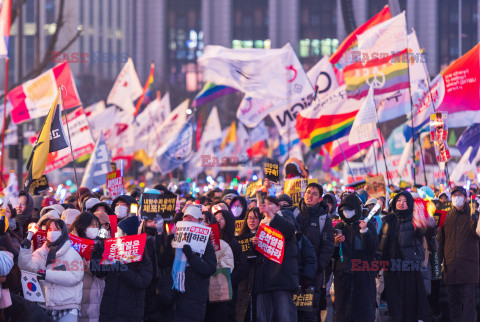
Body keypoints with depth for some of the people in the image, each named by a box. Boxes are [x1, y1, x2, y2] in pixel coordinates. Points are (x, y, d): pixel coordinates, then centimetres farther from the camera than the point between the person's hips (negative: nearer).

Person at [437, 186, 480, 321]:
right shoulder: (446, 217, 13)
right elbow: (440, 241, 14)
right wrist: (439, 261, 6)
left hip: (468, 264, -3)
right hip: (450, 264, 3)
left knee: (468, 299, -7)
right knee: (453, 301, 6)